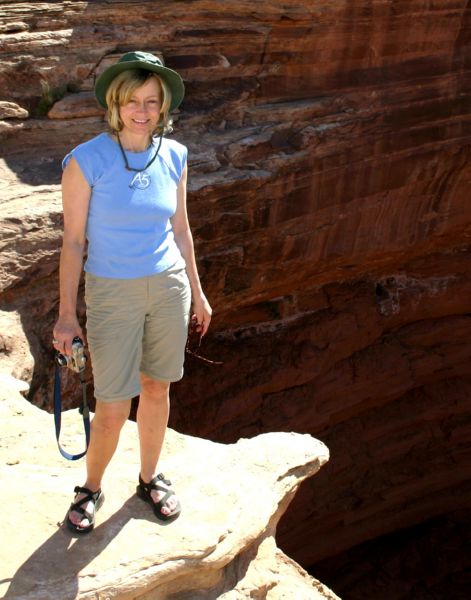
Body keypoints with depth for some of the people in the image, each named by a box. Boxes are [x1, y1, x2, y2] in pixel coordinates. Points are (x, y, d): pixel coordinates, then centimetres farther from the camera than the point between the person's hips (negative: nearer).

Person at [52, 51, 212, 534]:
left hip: (167, 286, 4)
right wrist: (66, 314, -11)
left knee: (157, 390, 15)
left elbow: (179, 228, 9)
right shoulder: (86, 160, -15)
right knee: (112, 408, 0)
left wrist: (196, 292, 12)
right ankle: (90, 488, 27)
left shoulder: (173, 156, -2)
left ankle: (149, 479, 36)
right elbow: (73, 240, -11)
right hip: (112, 294, -4)